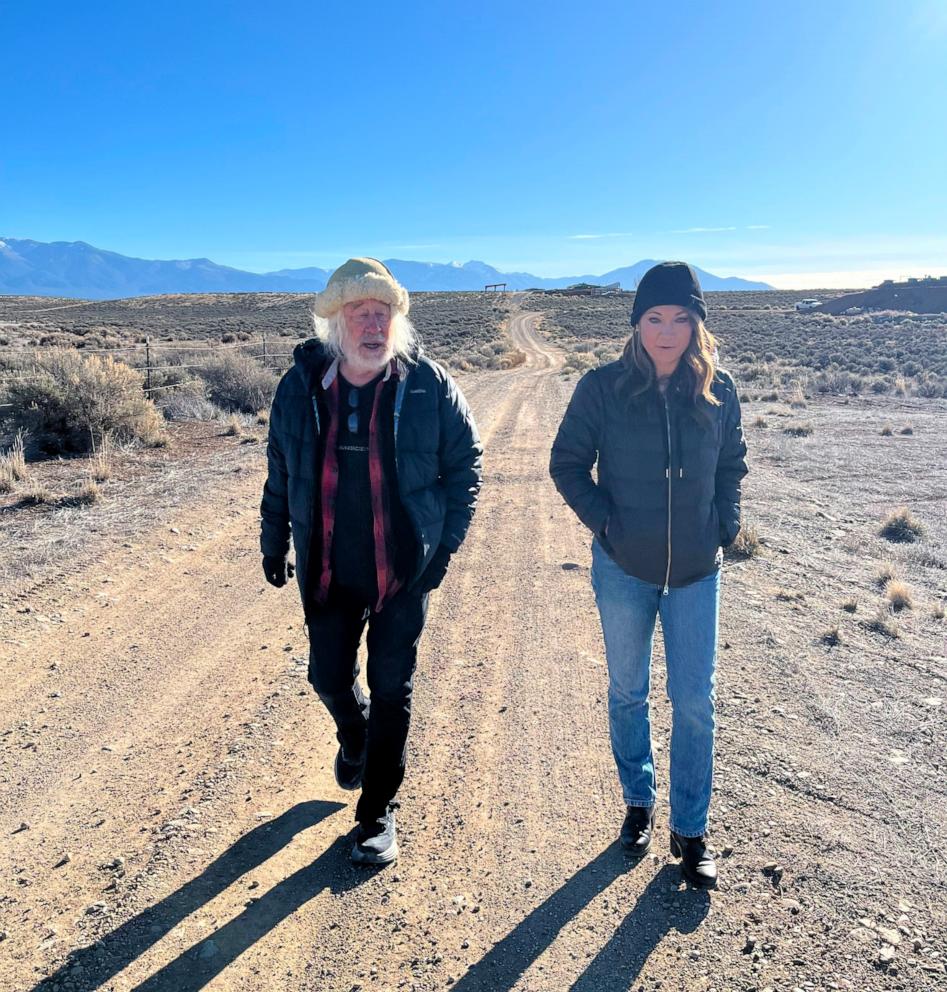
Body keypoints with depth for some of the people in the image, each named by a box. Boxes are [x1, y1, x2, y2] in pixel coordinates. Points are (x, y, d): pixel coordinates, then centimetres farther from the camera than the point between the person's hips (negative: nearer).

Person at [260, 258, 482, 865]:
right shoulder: (301, 386, -3)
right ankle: (355, 737, 53)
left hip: (405, 570, -2)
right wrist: (275, 541, 10)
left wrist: (447, 540, -7)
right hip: (329, 571, 3)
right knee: (329, 677, 16)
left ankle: (379, 813, 27)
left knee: (391, 691, 7)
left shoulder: (428, 384, -10)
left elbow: (465, 462, -2)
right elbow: (280, 471, 8)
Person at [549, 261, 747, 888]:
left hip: (697, 571, 1)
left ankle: (691, 830, 24)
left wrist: (726, 525, 0)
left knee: (696, 703, 5)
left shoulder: (718, 390, -3)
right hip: (624, 568, -1)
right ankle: (639, 804, 37)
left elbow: (732, 465, 11)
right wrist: (603, 521, -10)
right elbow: (567, 463, -1)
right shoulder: (603, 388, -10)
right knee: (628, 694, 14)